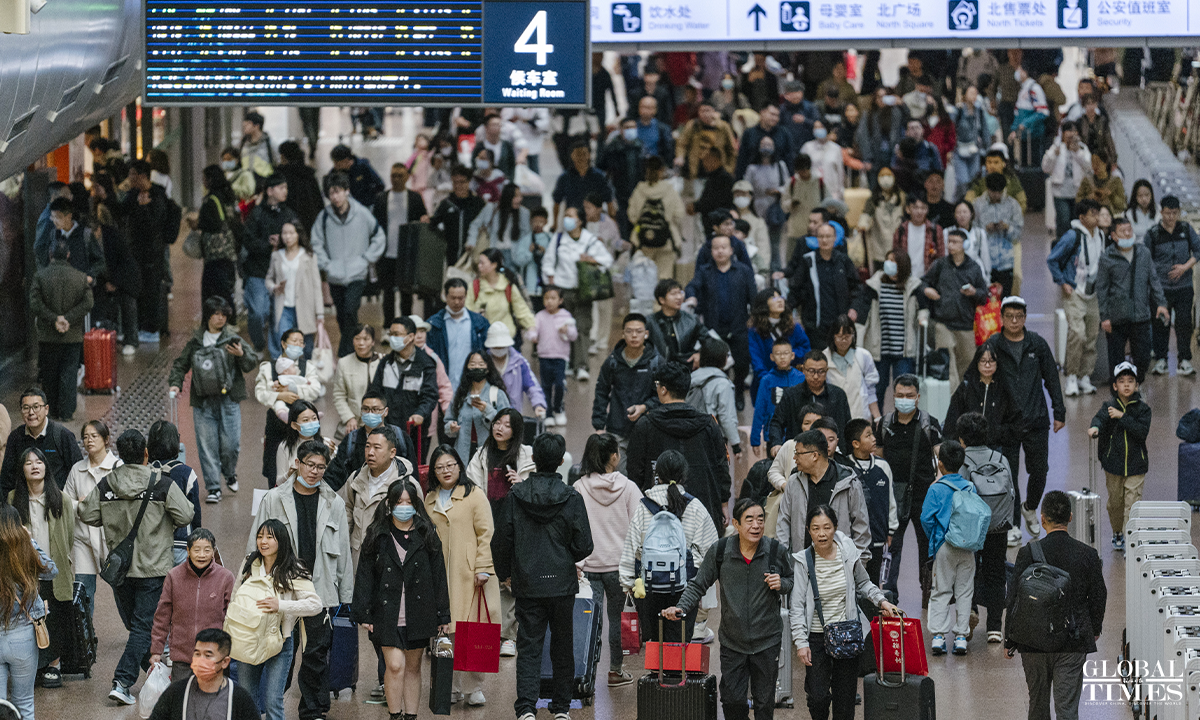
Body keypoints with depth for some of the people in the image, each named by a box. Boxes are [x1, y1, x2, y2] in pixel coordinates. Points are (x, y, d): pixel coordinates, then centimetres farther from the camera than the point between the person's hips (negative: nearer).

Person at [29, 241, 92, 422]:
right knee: (69, 373, 6)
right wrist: (68, 319, -11)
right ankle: (66, 412, 2)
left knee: (50, 375, 12)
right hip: (73, 336, 1)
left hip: (48, 337, -1)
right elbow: (87, 303, -7)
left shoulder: (40, 277, -6)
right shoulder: (80, 277, -1)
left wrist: (54, 319, -12)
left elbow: (35, 305, -13)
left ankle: (54, 410, 17)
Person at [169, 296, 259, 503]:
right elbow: (181, 364, 19)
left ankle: (230, 474, 27)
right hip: (203, 401, 2)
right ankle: (213, 487, 5)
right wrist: (175, 383, 5)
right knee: (207, 445, -2)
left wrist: (242, 355, -22)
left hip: (228, 399, -2)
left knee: (230, 443, -4)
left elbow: (252, 363, -2)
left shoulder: (232, 338, 3)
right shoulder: (195, 341, 9)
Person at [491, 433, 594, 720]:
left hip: (527, 584, 0)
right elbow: (584, 546, -6)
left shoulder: (516, 496, -5)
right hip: (562, 583, 0)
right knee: (562, 645, 14)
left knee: (528, 646, 1)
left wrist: (503, 573, 17)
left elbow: (501, 541, 0)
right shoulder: (571, 499, -8)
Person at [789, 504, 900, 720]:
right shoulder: (803, 561, -10)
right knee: (818, 697, -7)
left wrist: (881, 601, 0)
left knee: (845, 698, 5)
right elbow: (797, 605, -10)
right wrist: (801, 642, -15)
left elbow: (863, 584, 16)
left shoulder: (848, 553, -4)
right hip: (816, 636, -2)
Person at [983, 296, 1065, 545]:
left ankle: (1030, 508, 33)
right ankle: (1014, 526, 11)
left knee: (1039, 471, 5)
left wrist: (1059, 412, 6)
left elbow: (1052, 378, 8)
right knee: (1008, 474, 1)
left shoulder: (1037, 343, 2)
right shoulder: (993, 345, -2)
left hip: (1036, 420, 1)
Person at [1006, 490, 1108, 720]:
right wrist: (1094, 629, 22)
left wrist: (1009, 641, 4)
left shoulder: (1028, 553, -11)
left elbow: (1015, 599, -6)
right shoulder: (1087, 555, -6)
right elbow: (1098, 597, 4)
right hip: (1073, 643, 0)